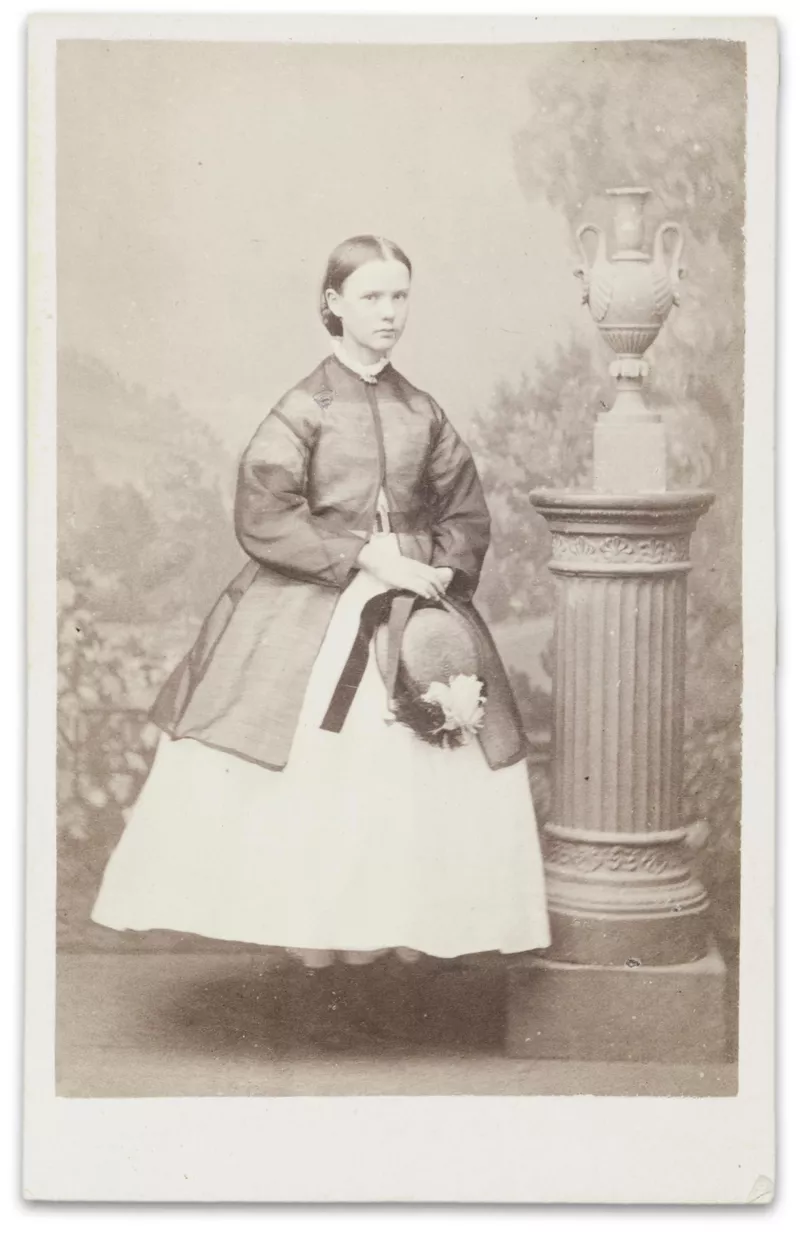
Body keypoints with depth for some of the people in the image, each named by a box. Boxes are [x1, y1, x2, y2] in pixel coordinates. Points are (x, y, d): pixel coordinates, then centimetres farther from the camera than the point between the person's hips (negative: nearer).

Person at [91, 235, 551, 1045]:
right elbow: (263, 517, -12)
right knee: (306, 784, -6)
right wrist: (365, 557, -17)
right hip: (308, 617, -4)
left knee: (423, 780, 0)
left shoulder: (423, 414, 8)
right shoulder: (303, 409, -5)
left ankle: (403, 931, 11)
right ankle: (313, 931, 5)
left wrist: (439, 572, -8)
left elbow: (466, 515, 12)